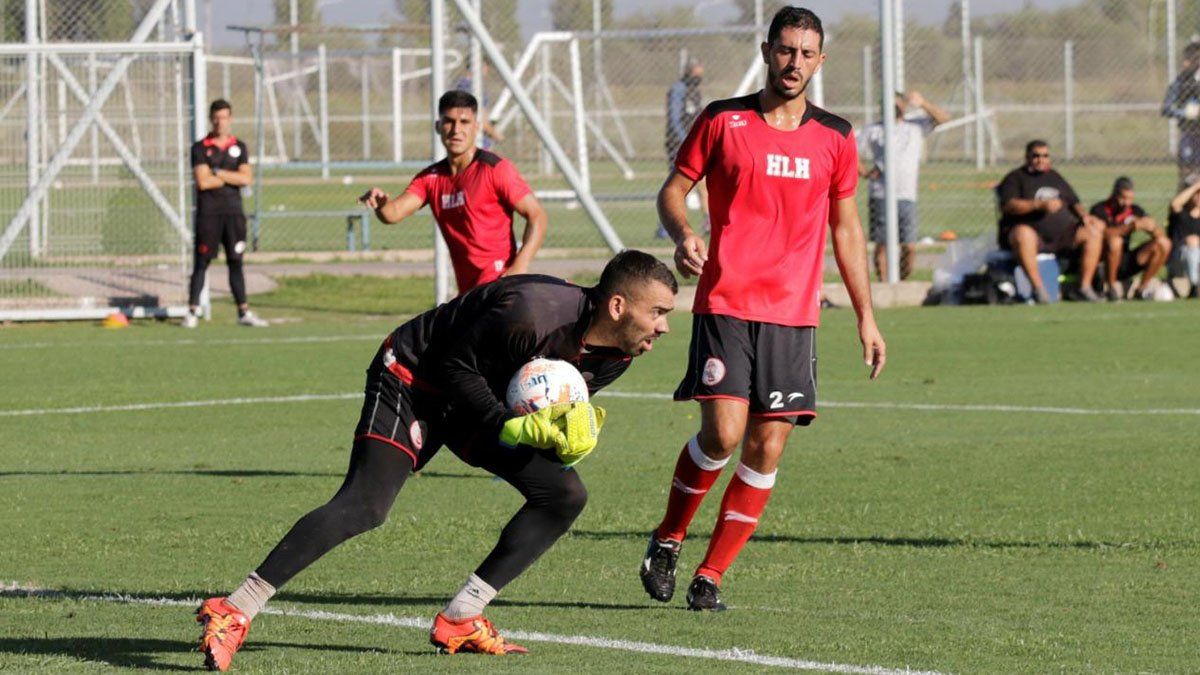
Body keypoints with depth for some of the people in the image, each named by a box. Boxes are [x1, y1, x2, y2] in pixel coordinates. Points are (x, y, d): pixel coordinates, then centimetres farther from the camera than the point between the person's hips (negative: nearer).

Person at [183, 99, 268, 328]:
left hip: (233, 213, 3)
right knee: (201, 263, -4)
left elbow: (246, 178, -4)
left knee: (236, 263, 8)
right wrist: (232, 177, -4)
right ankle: (192, 312, -2)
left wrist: (218, 173, -9)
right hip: (209, 214, -3)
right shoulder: (200, 148, -1)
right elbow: (203, 182, -13)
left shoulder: (239, 147, 10)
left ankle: (244, 312, 11)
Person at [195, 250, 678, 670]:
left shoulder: (615, 353, -7)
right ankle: (233, 613, -23)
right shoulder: (530, 314, -33)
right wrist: (512, 429, -30)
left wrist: (572, 428, -11)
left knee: (565, 495, -3)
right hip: (415, 377, -9)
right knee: (363, 507, -24)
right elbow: (456, 367, -24)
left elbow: (562, 402, 11)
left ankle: (458, 621, 0)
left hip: (477, 396, 9)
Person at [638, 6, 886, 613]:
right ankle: (668, 539, 9)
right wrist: (683, 233, -15)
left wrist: (866, 317, 15)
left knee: (767, 449, -3)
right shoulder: (723, 121, 2)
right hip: (725, 305, -3)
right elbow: (673, 189, 8)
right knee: (723, 433, -16)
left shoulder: (834, 138, 9)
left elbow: (845, 226, 17)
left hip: (794, 315, 3)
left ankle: (710, 576, 7)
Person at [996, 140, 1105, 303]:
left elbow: (1074, 202, 26)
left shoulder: (1054, 177, 24)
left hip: (1061, 235, 6)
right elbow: (1009, 205, -12)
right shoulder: (1015, 178, 6)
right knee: (1023, 234, -40)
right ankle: (1038, 288, -38)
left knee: (1093, 232, -12)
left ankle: (1085, 288, -13)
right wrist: (1040, 205, -22)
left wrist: (1083, 215, 3)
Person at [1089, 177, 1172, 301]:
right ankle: (1112, 287, -18)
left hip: (1125, 265, 5)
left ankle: (1142, 288, -2)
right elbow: (1103, 233, -29)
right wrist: (1130, 227, -39)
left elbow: (1161, 235, 0)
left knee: (1164, 243, -8)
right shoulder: (1100, 210, -9)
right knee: (1115, 241, -36)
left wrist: (1152, 227, -23)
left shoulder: (1135, 210, 5)